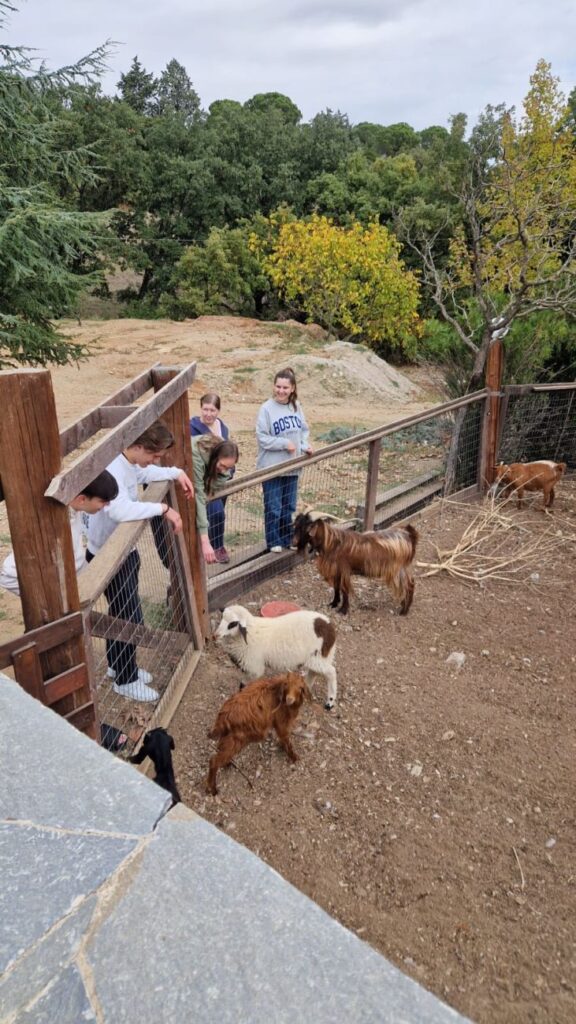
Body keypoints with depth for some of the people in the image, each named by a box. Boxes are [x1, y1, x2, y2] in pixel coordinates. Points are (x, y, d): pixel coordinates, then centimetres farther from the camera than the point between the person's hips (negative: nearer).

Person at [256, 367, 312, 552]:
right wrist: (285, 443, -19)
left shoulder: (296, 406, 2)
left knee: (289, 507, 16)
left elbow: (304, 430, 11)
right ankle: (274, 542, 20)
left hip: (292, 466, 5)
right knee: (273, 508, 5)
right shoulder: (266, 408, -13)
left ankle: (287, 539, 31)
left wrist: (305, 446, -6)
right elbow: (262, 437, -15)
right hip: (271, 467, -5)